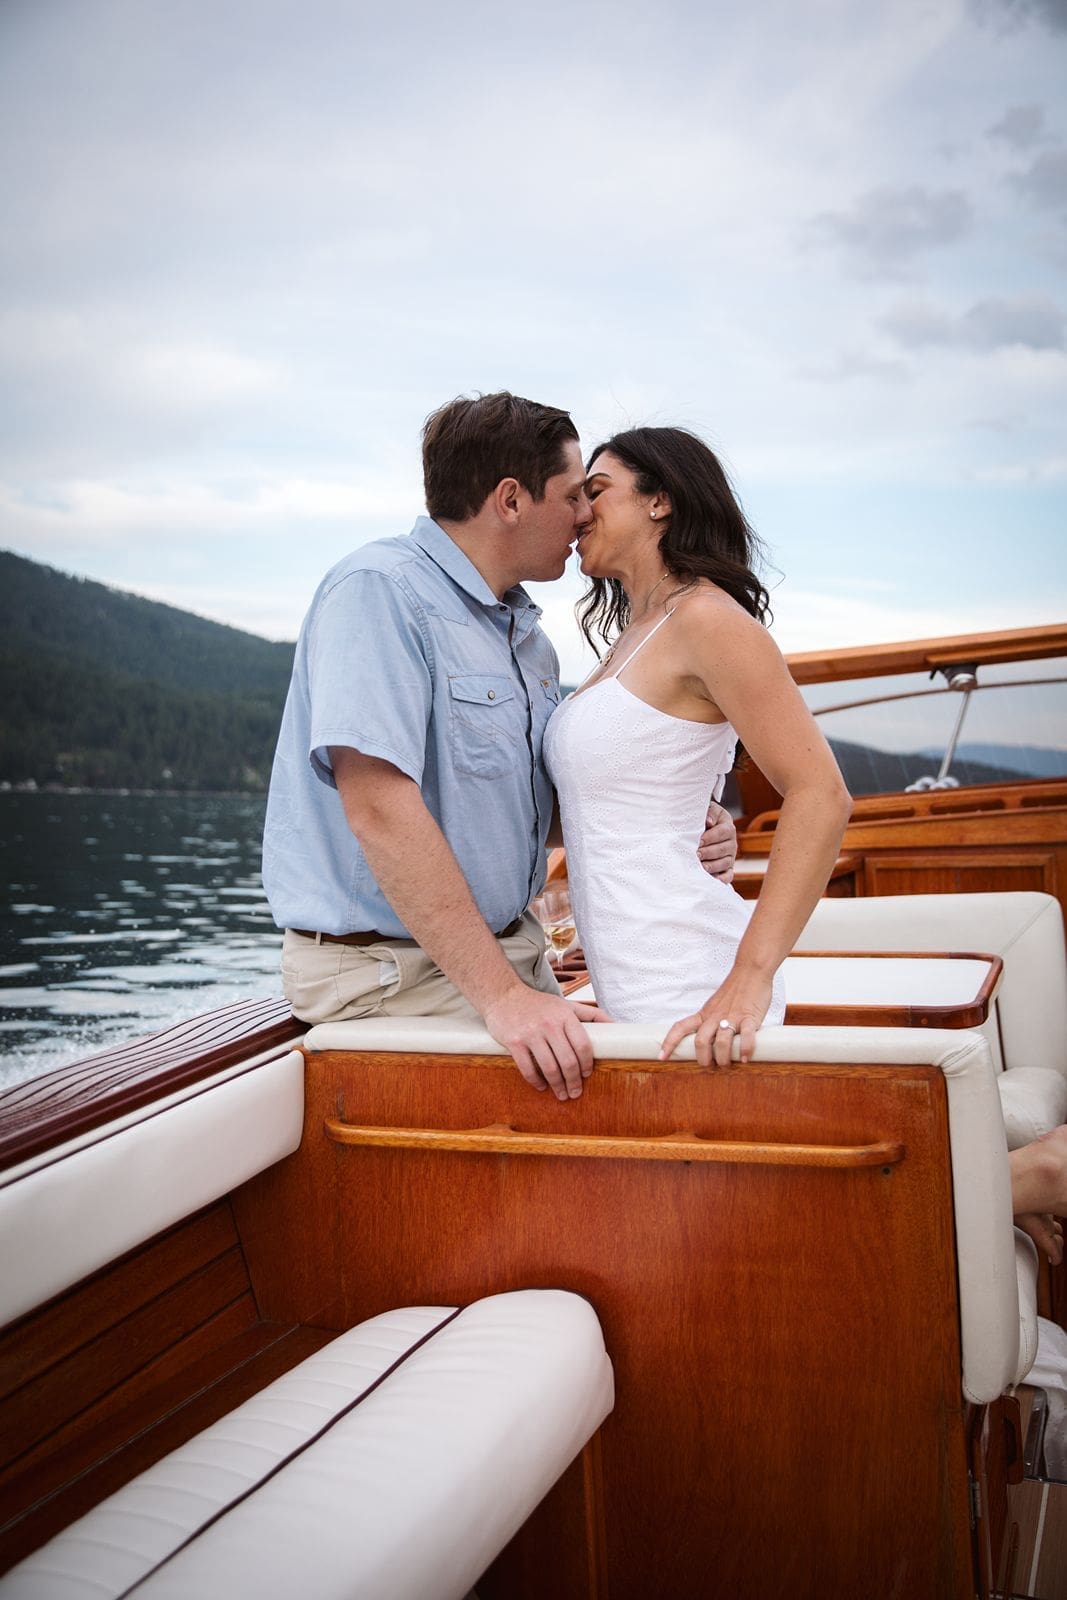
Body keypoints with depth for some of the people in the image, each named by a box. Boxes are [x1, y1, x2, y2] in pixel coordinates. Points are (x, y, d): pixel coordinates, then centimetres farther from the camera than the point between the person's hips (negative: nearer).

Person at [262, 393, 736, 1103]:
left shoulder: (527, 632, 13)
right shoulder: (381, 590, -16)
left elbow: (556, 792, 20)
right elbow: (378, 806, -26)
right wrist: (499, 995, -28)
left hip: (512, 947, 8)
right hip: (388, 968, -8)